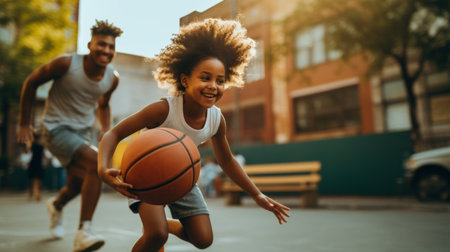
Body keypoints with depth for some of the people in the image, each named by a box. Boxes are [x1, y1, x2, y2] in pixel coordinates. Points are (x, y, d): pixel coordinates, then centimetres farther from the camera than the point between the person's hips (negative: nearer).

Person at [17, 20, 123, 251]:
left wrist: (106, 131, -1)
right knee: (96, 162, -31)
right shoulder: (66, 64, -19)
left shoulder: (112, 78, -4)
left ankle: (56, 205, 57)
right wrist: (24, 123, -3)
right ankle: (83, 232, -24)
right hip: (57, 128, -6)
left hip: (85, 130, 6)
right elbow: (31, 83, -5)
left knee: (77, 186, 19)